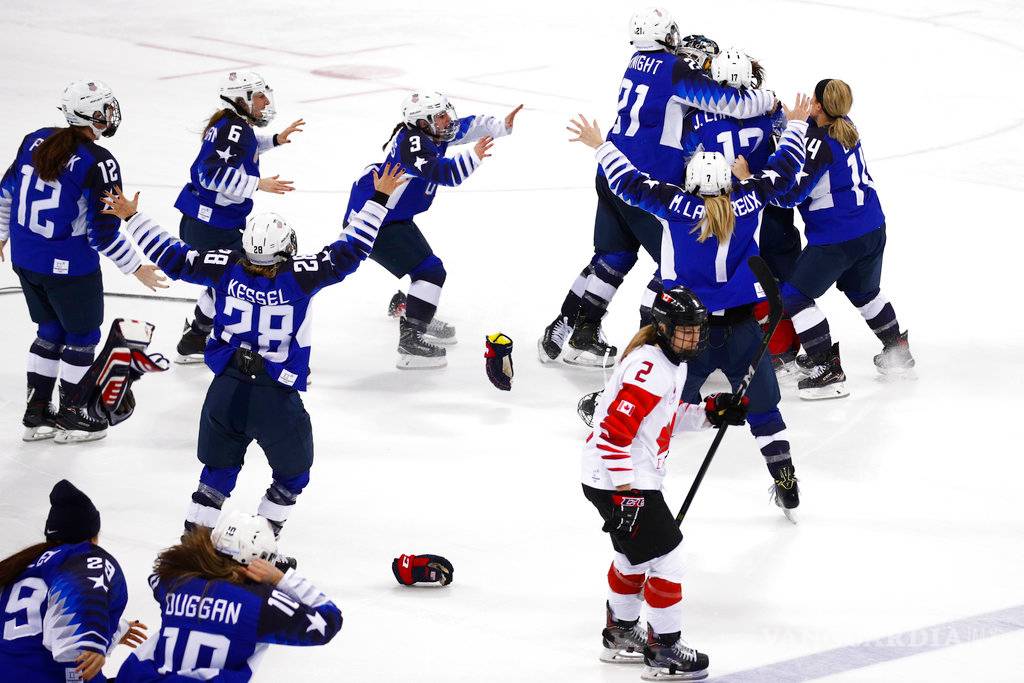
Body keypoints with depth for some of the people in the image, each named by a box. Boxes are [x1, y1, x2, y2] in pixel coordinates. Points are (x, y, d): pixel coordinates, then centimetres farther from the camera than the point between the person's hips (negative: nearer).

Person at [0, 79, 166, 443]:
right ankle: (71, 417, 25)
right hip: (69, 268, -6)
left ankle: (36, 413, 29)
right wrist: (137, 268, -7)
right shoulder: (98, 164, -21)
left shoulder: (35, 141, -2)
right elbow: (102, 233, -20)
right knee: (82, 337, 15)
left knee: (50, 331, 24)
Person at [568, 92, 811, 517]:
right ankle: (787, 488, 12)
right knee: (762, 410, 13)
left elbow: (630, 183, 1)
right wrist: (795, 126, 30)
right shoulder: (749, 200, -3)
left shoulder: (677, 205, -9)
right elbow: (784, 169, 13)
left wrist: (600, 145, 16)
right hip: (743, 330, 1)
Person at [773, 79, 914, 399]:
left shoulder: (821, 145, -23)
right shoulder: (847, 127, 3)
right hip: (873, 230, 9)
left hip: (837, 239, -9)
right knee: (864, 291, 32)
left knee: (795, 296, -1)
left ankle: (828, 371, -5)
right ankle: (898, 352, 45)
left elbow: (790, 194, -24)